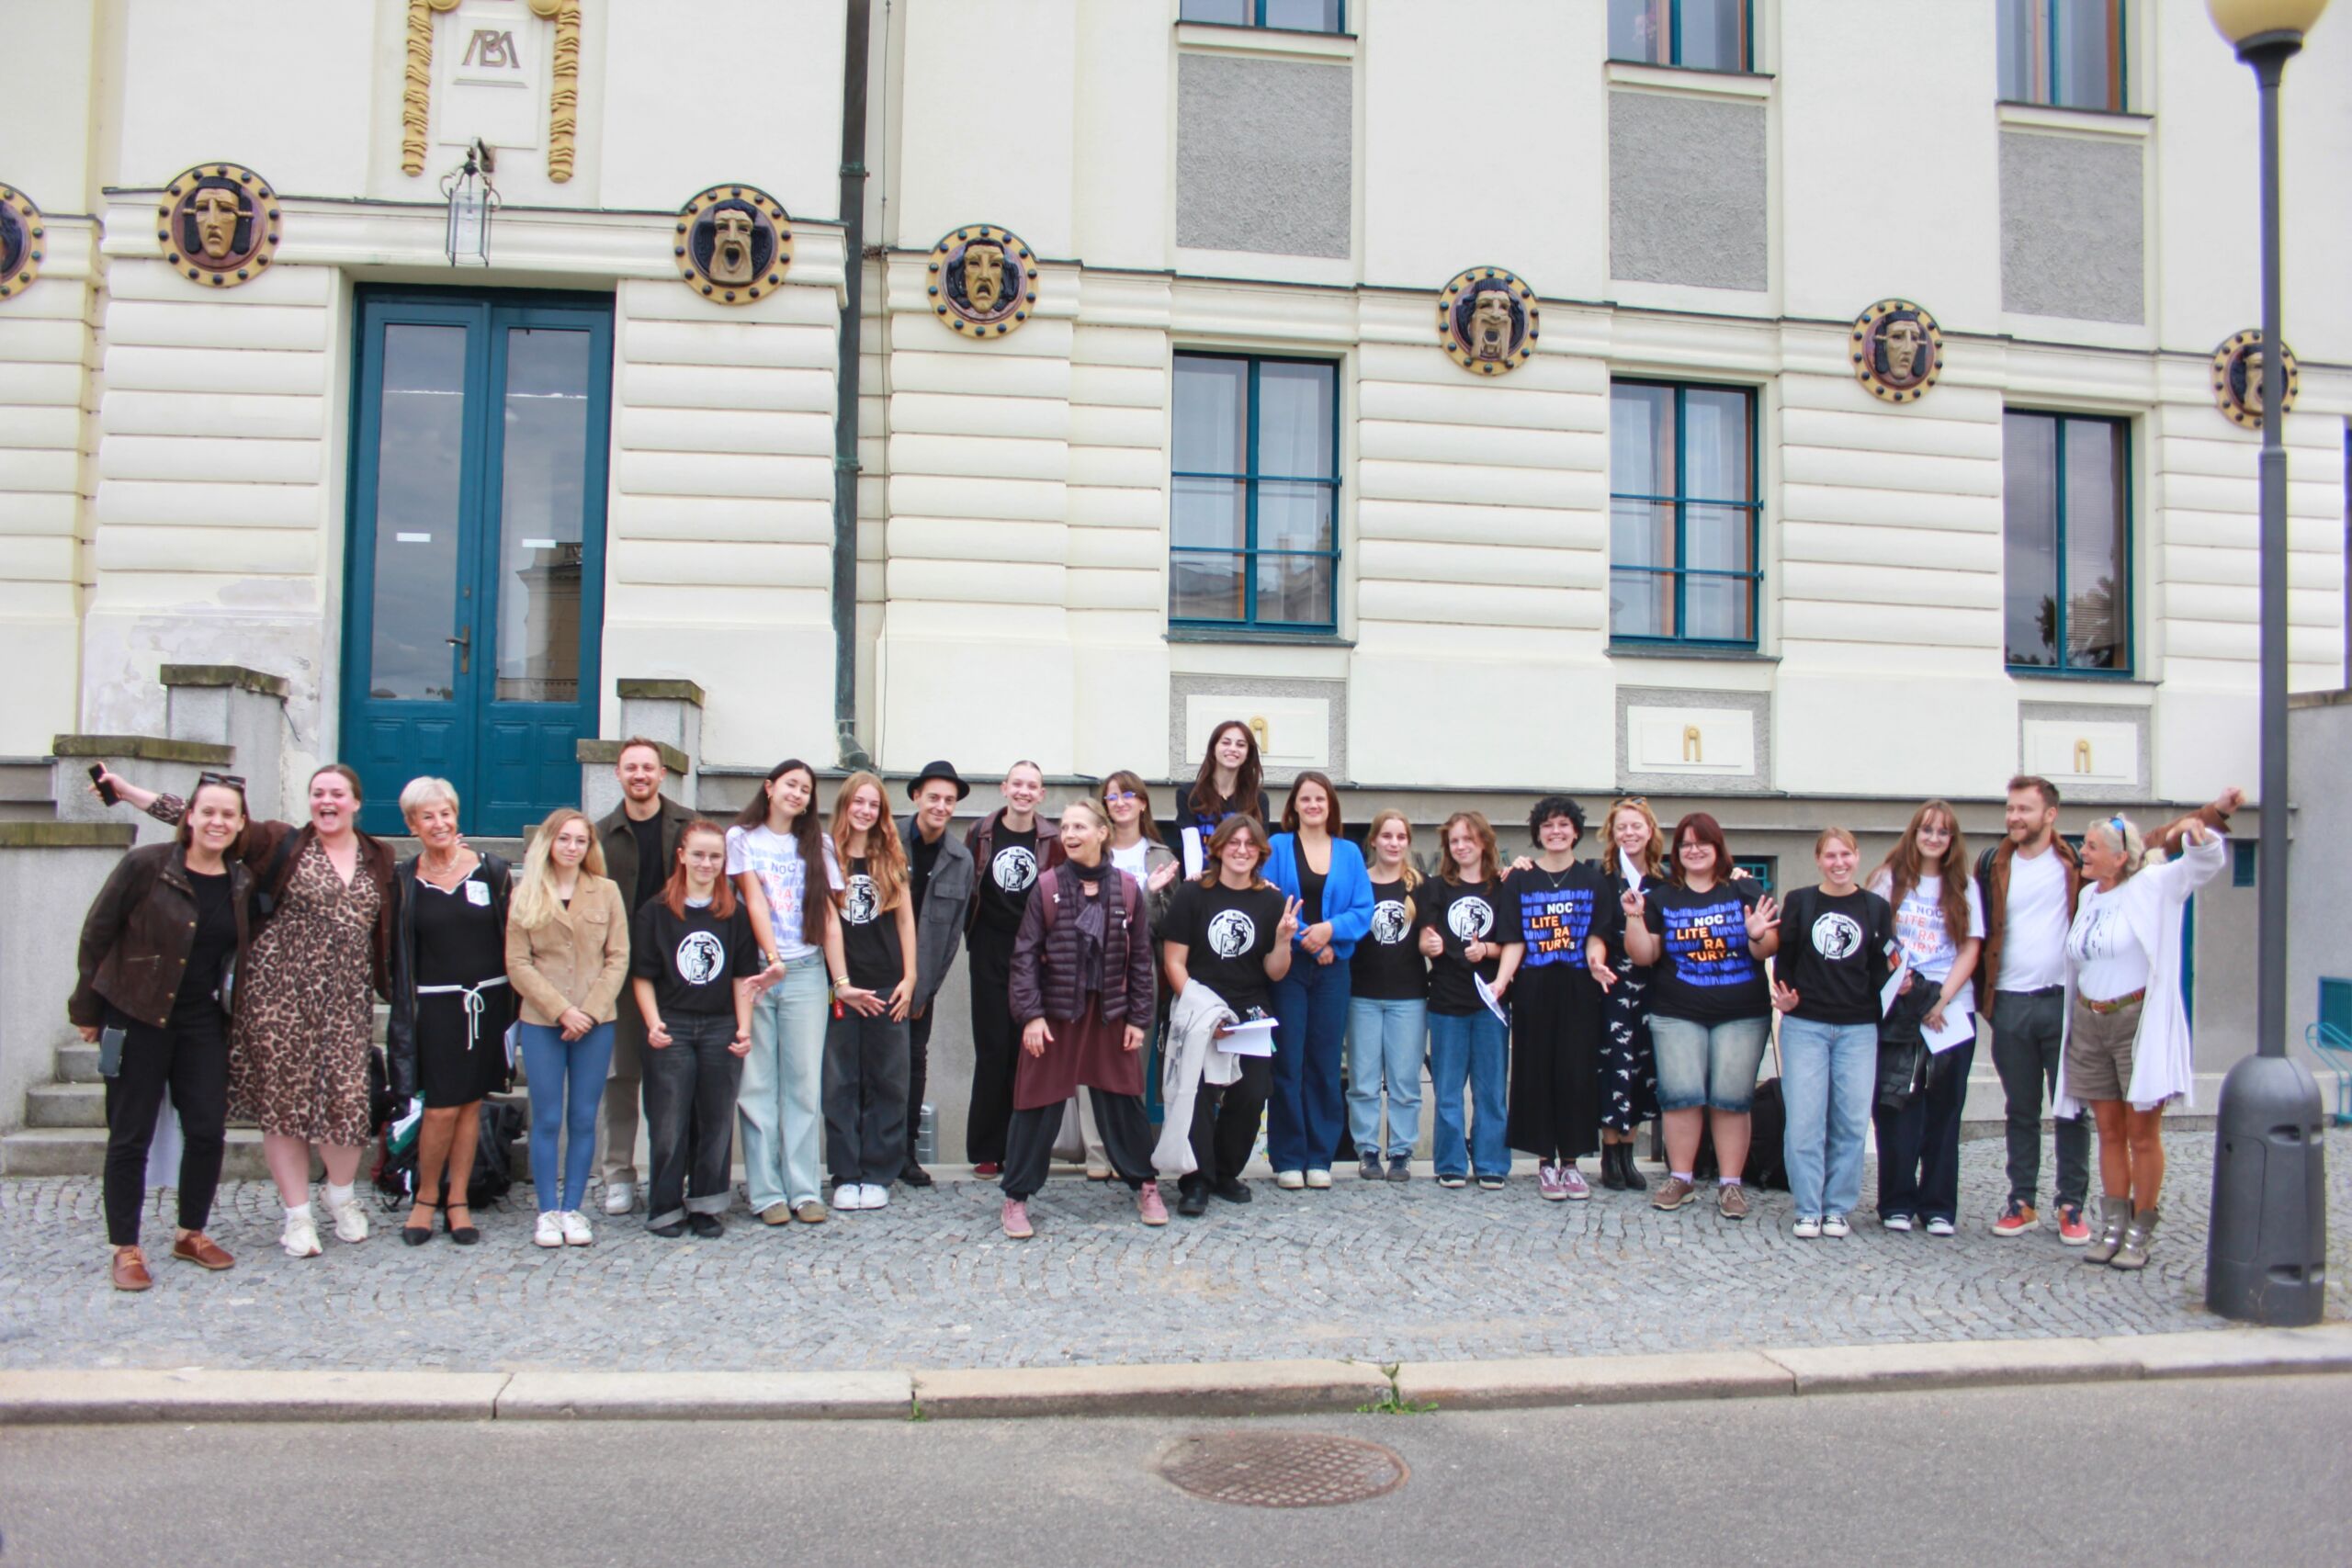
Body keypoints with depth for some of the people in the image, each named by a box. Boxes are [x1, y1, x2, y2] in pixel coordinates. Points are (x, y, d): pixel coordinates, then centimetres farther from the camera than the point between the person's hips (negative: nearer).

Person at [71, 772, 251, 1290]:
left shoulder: (243, 882, 3)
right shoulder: (145, 866, -11)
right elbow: (96, 936, -5)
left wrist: (235, 1007, 7)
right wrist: (88, 1009, -3)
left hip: (204, 1023, 4)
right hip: (138, 1018, -4)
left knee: (208, 1130, 4)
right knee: (130, 1135, 3)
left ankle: (191, 1233, 22)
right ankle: (125, 1248, 15)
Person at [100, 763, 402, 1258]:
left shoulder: (379, 860, 10)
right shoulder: (282, 843, 2)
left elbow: (389, 933, 15)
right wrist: (127, 790, -5)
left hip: (347, 999, 2)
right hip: (280, 990, -1)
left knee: (348, 1097, -4)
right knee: (283, 1099, 2)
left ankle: (341, 1194, 23)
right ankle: (297, 1214, 15)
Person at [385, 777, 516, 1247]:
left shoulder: (491, 871, 2)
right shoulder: (404, 880, 3)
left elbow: (513, 938, 4)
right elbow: (396, 952, 6)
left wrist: (514, 1003, 0)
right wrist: (403, 1009, -1)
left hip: (487, 1002, 1)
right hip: (435, 1007, -1)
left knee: (471, 1104, 7)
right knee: (442, 1107, -5)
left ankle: (457, 1201, 17)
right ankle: (426, 1198, 15)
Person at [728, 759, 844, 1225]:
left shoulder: (818, 844, 12)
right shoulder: (742, 838, 6)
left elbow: (828, 915, 8)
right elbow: (754, 899, -4)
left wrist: (841, 977, 0)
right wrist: (772, 959, -15)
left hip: (805, 973, 2)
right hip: (754, 971, -2)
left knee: (805, 1082, 1)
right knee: (757, 1084, 0)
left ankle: (804, 1189, 6)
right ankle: (766, 1191, 4)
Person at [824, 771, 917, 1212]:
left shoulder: (892, 860, 11)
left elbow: (905, 921, 10)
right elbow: (826, 923, -4)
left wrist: (909, 978, 1)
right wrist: (842, 984, -10)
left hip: (887, 987, 2)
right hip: (841, 987, -2)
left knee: (886, 1082, 4)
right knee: (841, 1083, 1)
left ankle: (877, 1175, 11)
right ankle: (846, 1176, 8)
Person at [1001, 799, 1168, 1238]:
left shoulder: (1127, 889, 1)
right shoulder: (1047, 887, -3)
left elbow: (1140, 957, 4)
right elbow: (1025, 955, -4)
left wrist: (1139, 1017, 1)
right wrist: (1030, 1014, -11)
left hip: (1110, 1012, 1)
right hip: (1055, 1010, -1)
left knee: (1122, 1101, 8)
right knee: (1039, 1105, 3)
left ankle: (1145, 1185, 25)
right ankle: (1016, 1197, 14)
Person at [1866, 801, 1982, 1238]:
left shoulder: (1964, 887, 9)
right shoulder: (1890, 878, 6)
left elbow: (1970, 950, 4)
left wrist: (1940, 999, -8)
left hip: (1951, 1012, 1)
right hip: (1895, 1007, -1)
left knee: (1944, 1110, 3)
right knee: (1897, 1108, -1)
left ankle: (1938, 1206, 10)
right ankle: (1897, 1202, 7)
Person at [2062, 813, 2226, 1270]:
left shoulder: (2150, 887, -7)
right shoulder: (2087, 895, 11)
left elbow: (2207, 863, -17)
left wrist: (2198, 835, -38)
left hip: (2139, 1021, -6)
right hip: (2090, 1024, 6)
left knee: (2142, 1133, 2)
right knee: (2109, 1132, 10)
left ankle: (2141, 1232, 11)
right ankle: (2113, 1227, 16)